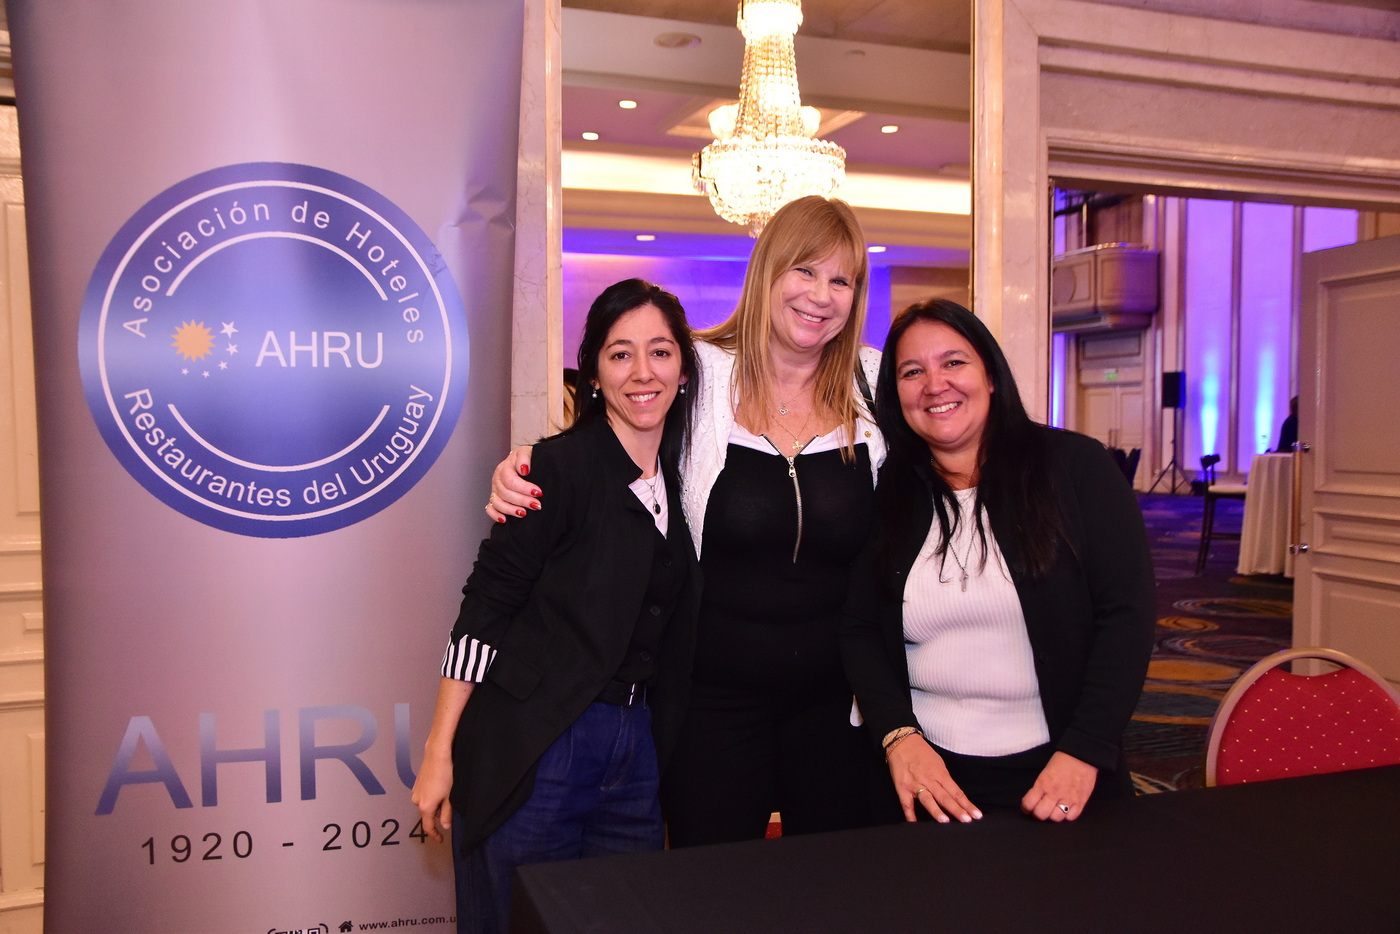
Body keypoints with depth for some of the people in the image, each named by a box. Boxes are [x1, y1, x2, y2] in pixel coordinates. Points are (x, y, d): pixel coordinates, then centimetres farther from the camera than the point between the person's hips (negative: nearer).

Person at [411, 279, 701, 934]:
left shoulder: (684, 479, 6)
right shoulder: (560, 467, -13)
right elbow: (485, 607, -13)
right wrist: (439, 751, -13)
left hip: (638, 750, 6)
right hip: (533, 750, -6)